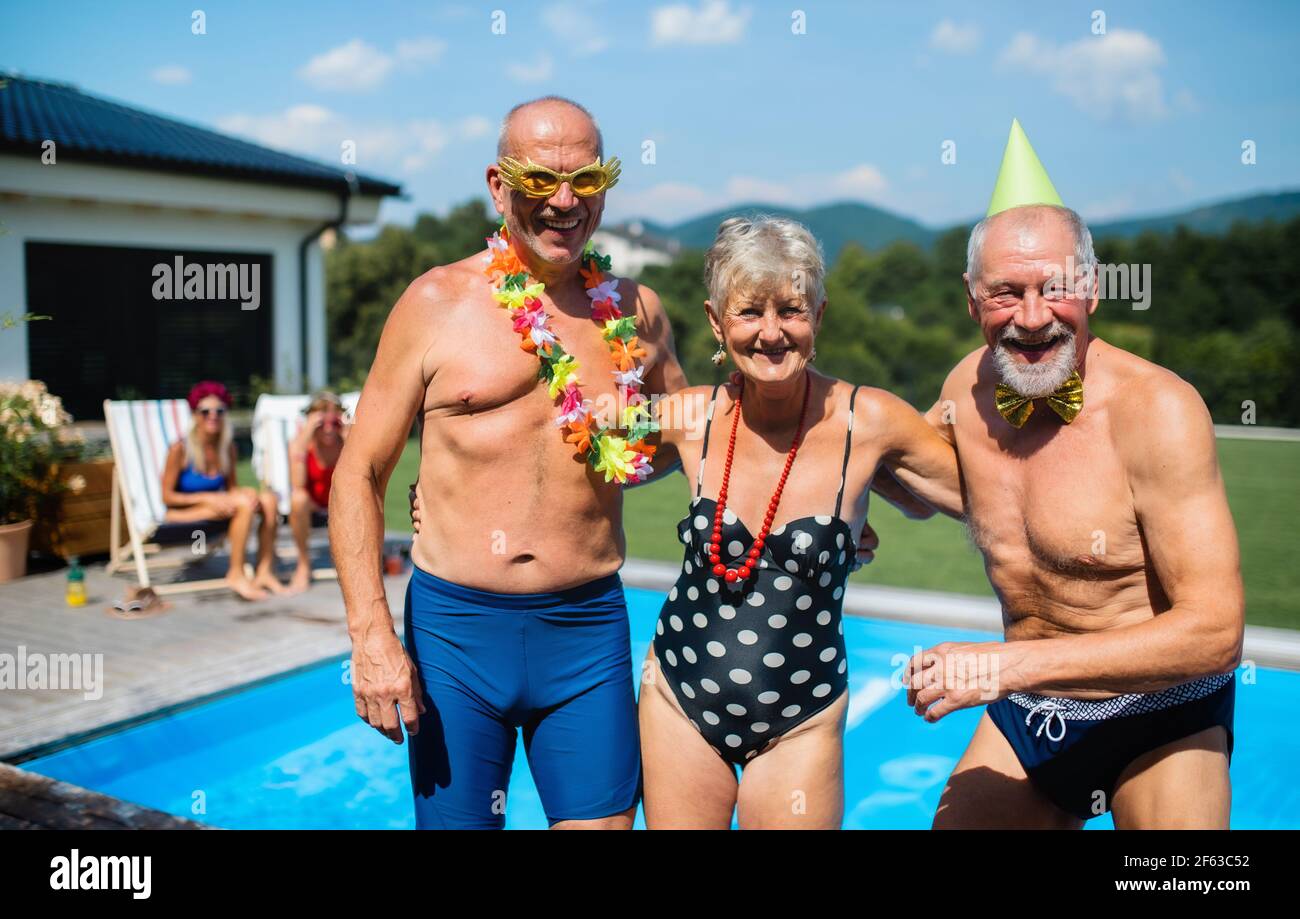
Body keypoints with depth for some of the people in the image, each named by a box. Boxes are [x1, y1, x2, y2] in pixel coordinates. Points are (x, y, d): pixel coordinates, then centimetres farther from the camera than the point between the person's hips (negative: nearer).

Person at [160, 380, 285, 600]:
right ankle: (236, 575, -22)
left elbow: (232, 487, 9)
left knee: (268, 499, -18)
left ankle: (264, 572, -15)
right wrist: (208, 498, -24)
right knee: (246, 501, -29)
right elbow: (167, 496, -12)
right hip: (181, 512, -6)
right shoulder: (180, 449, -13)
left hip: (213, 506, 6)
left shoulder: (227, 447, 4)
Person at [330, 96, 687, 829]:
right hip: (455, 623, -2)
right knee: (453, 818, 8)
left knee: (603, 818, 7)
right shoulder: (437, 302, -2)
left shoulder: (637, 312, 6)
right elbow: (360, 473, -2)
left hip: (588, 629, 2)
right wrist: (372, 634, -12)